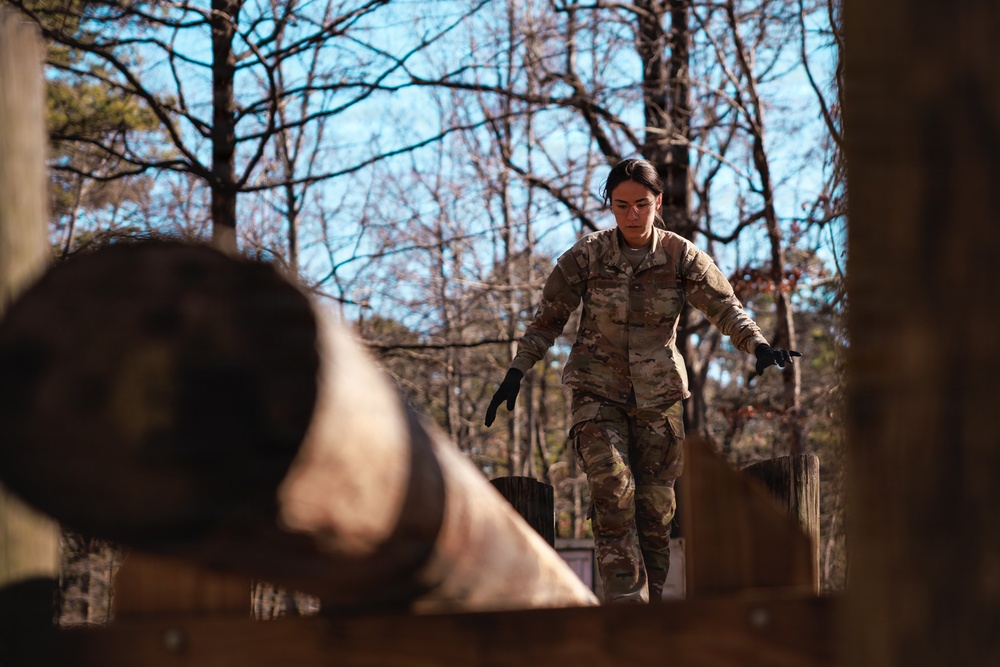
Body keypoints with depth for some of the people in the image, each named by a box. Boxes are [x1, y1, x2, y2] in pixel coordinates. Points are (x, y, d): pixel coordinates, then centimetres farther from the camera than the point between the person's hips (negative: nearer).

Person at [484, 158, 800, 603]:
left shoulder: (681, 256, -3)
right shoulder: (587, 255, -4)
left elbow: (724, 307, -10)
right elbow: (549, 317, 3)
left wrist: (759, 346, -28)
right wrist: (516, 372, -4)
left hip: (657, 395, 1)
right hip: (598, 390, -1)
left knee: (655, 504, 1)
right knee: (613, 489, -21)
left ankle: (649, 604, 11)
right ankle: (627, 601, -24)